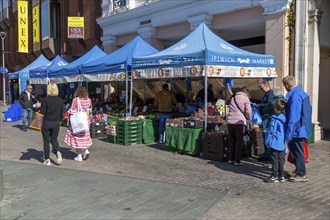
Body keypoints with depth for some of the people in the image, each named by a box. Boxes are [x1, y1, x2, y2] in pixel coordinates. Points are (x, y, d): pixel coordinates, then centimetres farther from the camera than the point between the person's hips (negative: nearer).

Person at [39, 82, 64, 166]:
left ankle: (47, 160, 12)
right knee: (54, 139, 18)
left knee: (46, 141, 9)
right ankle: (58, 152, -10)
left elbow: (42, 112, -12)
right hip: (56, 123, 3)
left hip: (46, 123, -3)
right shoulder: (60, 100, -2)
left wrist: (39, 107, 8)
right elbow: (62, 113, 2)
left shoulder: (45, 100, -12)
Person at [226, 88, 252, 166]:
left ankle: (231, 159, 19)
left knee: (232, 141, 14)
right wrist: (249, 118, 17)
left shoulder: (233, 98, 20)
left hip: (230, 121, 5)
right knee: (239, 142, 3)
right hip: (239, 122, -5)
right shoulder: (245, 98, 3)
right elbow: (248, 111, -3)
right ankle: (237, 161, 4)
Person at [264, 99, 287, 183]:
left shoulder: (273, 119, -16)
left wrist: (267, 141, -4)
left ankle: (274, 176, 6)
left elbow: (270, 131, -13)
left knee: (274, 160, 1)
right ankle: (281, 176, 19)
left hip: (274, 143, -6)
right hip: (282, 144, 6)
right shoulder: (285, 117, 4)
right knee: (281, 159, 12)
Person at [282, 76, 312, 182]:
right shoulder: (303, 93, 8)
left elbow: (293, 118, -24)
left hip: (296, 130, -10)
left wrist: (288, 135, -20)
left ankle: (301, 175, 13)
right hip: (303, 128, 10)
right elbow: (308, 111, 18)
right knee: (295, 151, 21)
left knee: (298, 152, 2)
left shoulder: (294, 97, -23)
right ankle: (299, 170, 33)